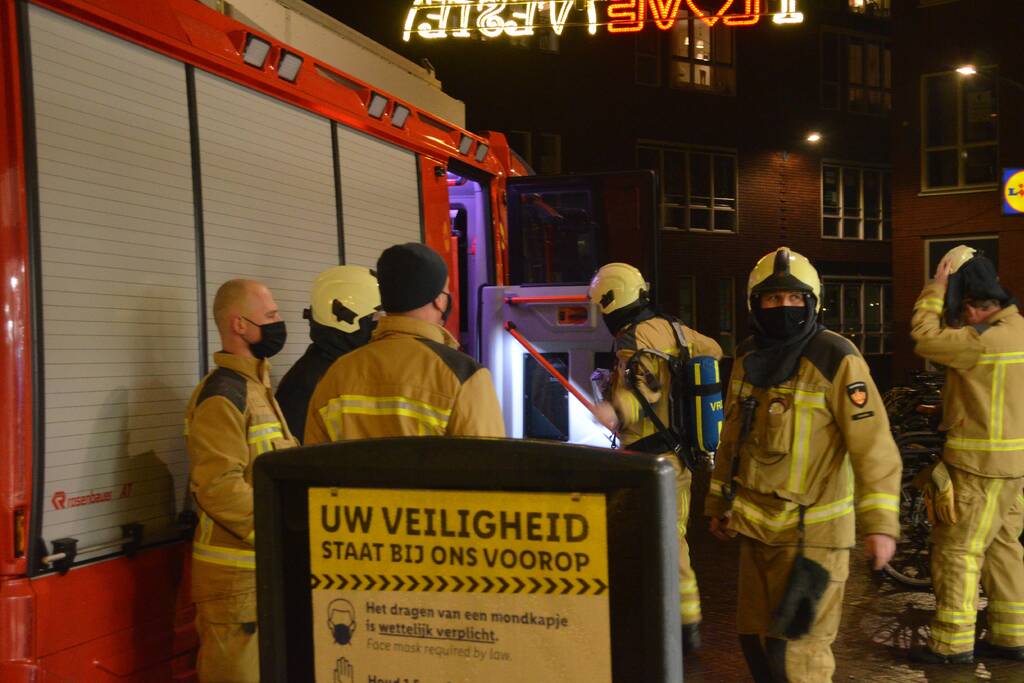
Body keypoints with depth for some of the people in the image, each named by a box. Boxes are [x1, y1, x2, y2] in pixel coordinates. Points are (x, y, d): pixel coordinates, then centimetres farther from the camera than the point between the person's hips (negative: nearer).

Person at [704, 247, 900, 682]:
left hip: (812, 529, -7)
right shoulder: (748, 359, 9)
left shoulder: (835, 359, -12)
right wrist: (718, 504, 23)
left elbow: (873, 445, -17)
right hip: (756, 527, 7)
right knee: (755, 638, 16)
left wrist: (880, 522, -22)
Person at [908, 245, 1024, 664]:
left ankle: (952, 643, 5)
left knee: (957, 548, -1)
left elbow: (925, 338, -16)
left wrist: (936, 288, -8)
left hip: (981, 463, -9)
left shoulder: (987, 339, -20)